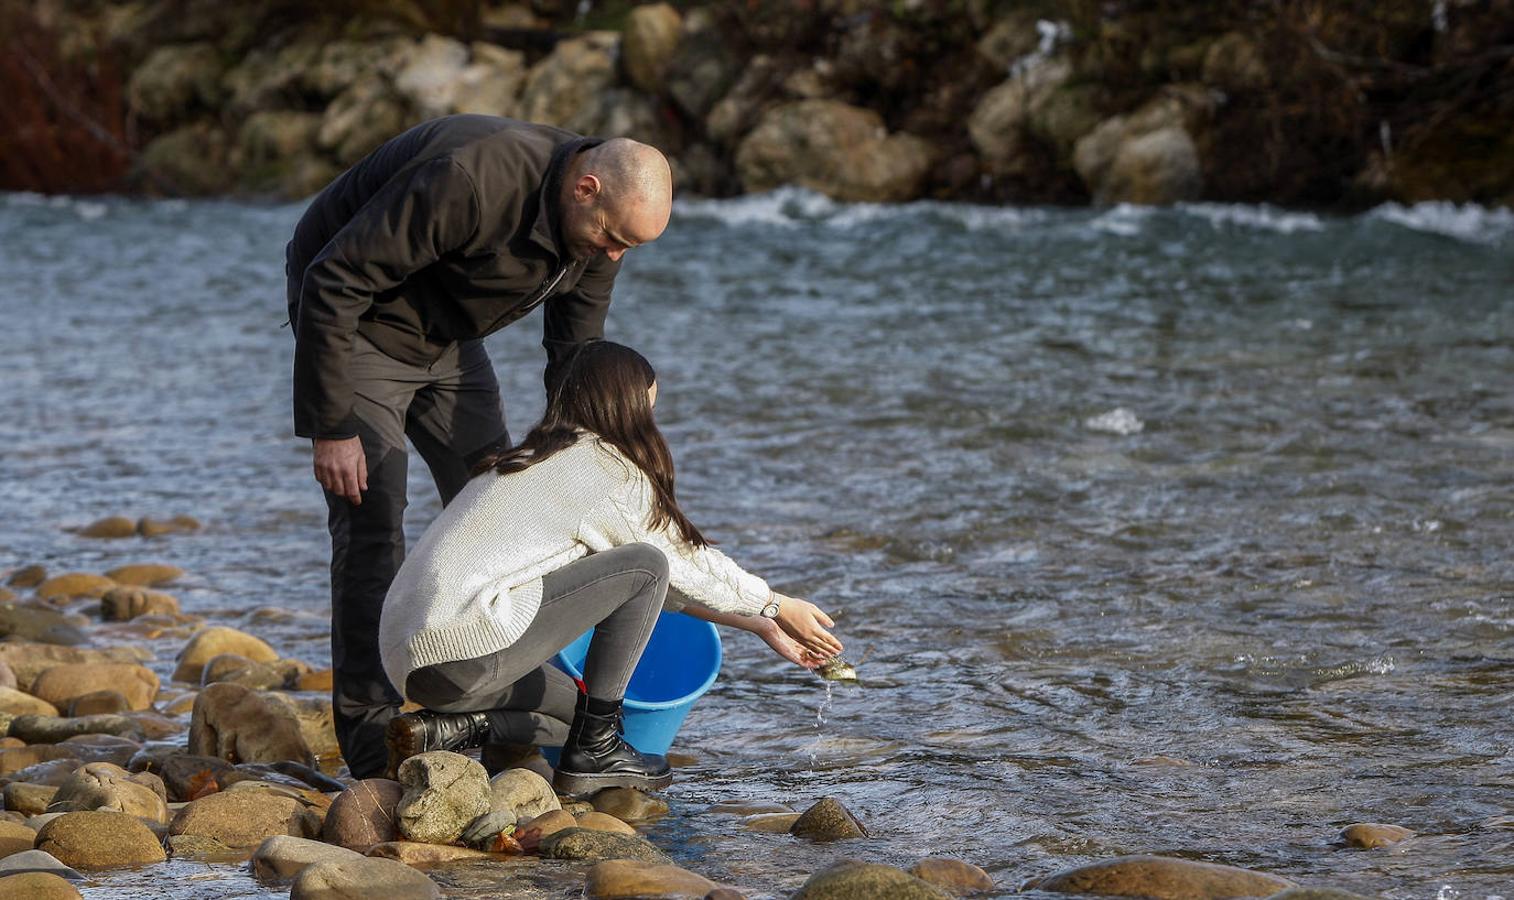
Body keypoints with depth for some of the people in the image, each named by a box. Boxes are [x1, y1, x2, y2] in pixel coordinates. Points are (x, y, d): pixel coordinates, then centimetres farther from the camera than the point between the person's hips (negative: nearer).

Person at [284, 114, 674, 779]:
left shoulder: (595, 228, -12)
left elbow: (577, 361, 2)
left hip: (447, 338, 8)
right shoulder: (469, 179, -37)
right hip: (356, 325, -8)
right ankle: (374, 756, -11)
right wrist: (332, 427, -29)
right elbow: (333, 282, -31)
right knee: (371, 525, -14)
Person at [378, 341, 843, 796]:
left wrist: (758, 623, 31)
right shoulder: (606, 469, -3)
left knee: (582, 711, 28)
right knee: (647, 567, -3)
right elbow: (686, 561, 9)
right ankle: (594, 752, 1)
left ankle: (448, 730, 6)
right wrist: (779, 608, 24)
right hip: (468, 645, -9)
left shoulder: (533, 463, 25)